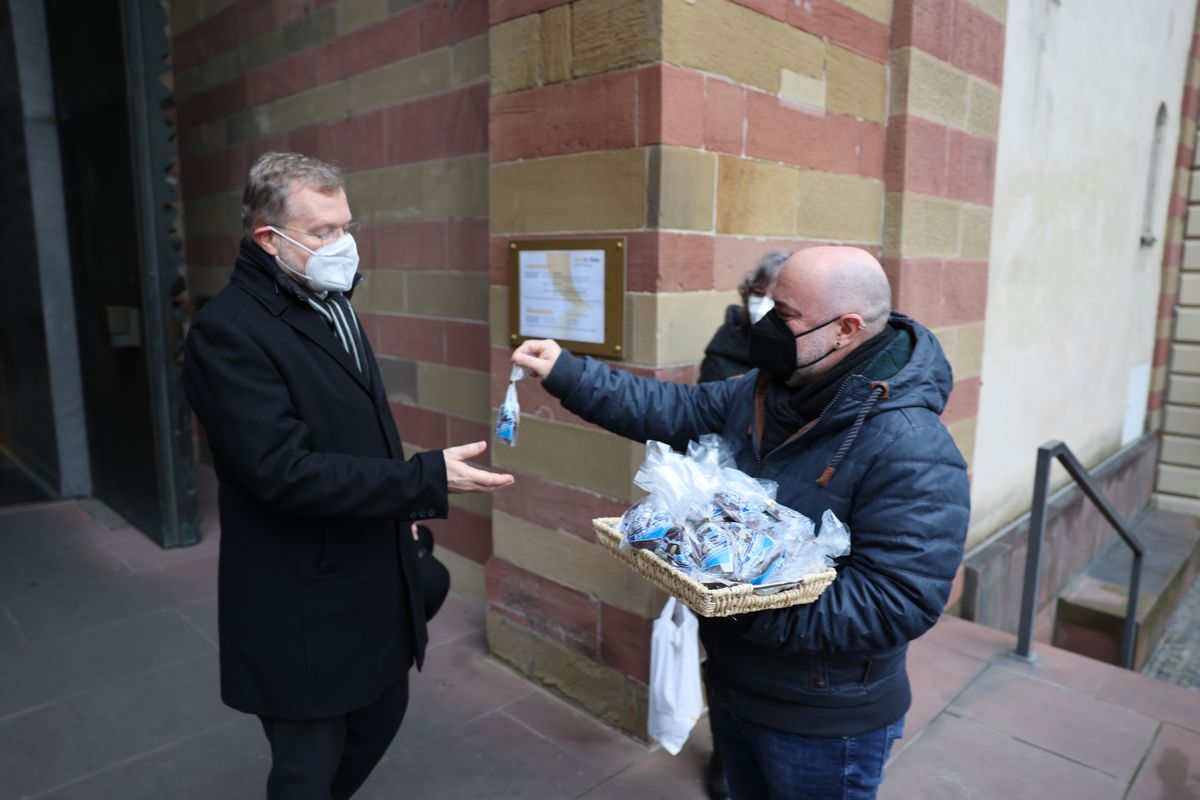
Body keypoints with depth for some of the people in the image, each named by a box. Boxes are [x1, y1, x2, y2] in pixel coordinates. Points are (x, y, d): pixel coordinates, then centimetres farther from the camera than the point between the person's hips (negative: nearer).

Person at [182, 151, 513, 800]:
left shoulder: (331, 302, 7)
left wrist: (400, 507, 17)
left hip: (374, 575, 8)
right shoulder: (228, 330, -20)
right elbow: (284, 471, -27)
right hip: (301, 603, -8)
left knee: (383, 709, 23)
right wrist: (425, 482, -27)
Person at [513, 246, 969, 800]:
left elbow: (899, 602, -31)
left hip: (822, 722, -7)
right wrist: (567, 375, -6)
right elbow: (677, 411, 2)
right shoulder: (763, 391, -3)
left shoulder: (911, 453, -28)